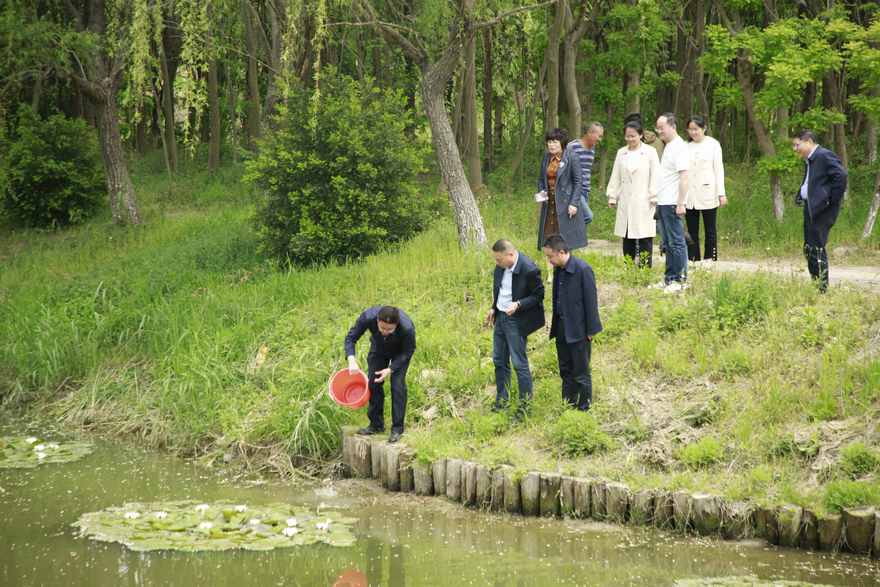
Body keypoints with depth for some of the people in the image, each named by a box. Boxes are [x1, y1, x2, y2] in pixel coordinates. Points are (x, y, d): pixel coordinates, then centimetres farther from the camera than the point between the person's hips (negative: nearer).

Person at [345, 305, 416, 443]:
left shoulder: (407, 328, -42)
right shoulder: (368, 317, -39)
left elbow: (407, 352, -22)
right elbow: (351, 338, -23)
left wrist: (390, 370, -31)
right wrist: (351, 360, -39)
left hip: (399, 352, -3)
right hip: (378, 348, 3)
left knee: (398, 385, -12)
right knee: (373, 384, 0)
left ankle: (397, 429, -3)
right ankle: (376, 424, 15)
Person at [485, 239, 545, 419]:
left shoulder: (529, 270, -23)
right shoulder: (501, 266, -1)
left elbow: (538, 295, -14)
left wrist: (518, 304, -25)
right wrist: (494, 308, 10)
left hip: (516, 321, -8)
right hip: (500, 317, 8)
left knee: (519, 363, -3)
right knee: (499, 361, 16)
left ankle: (525, 405, 8)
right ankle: (501, 401, 30)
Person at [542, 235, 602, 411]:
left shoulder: (583, 269, -17)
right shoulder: (558, 270, 6)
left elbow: (591, 300, -15)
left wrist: (590, 330, -13)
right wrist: (555, 325, 14)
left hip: (578, 329, -8)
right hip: (562, 329, 8)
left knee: (581, 372, 2)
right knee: (565, 370, 15)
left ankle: (584, 408, 13)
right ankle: (568, 405, 25)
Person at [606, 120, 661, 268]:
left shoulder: (650, 152, 0)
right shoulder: (621, 153, 12)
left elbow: (655, 176, -2)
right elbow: (615, 177, 14)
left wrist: (654, 197, -7)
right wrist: (612, 197, 10)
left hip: (644, 202, -4)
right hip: (626, 203, 4)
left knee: (644, 239, -5)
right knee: (627, 239, 6)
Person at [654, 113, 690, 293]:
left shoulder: (679, 147, -13)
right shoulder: (668, 147, 16)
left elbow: (684, 177, -18)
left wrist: (680, 203, -21)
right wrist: (656, 197, 16)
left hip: (672, 203, -10)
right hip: (663, 203, 10)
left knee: (676, 242, -5)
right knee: (667, 243, 13)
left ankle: (680, 280, -2)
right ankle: (669, 278, 18)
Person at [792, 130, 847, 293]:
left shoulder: (825, 156, -13)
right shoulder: (808, 160, 18)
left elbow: (840, 175, -22)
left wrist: (832, 200, -19)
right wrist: (799, 197, 13)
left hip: (822, 210, -10)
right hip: (810, 209, 10)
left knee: (817, 247, -10)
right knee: (808, 248, 12)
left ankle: (822, 288, -5)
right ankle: (815, 284, 19)